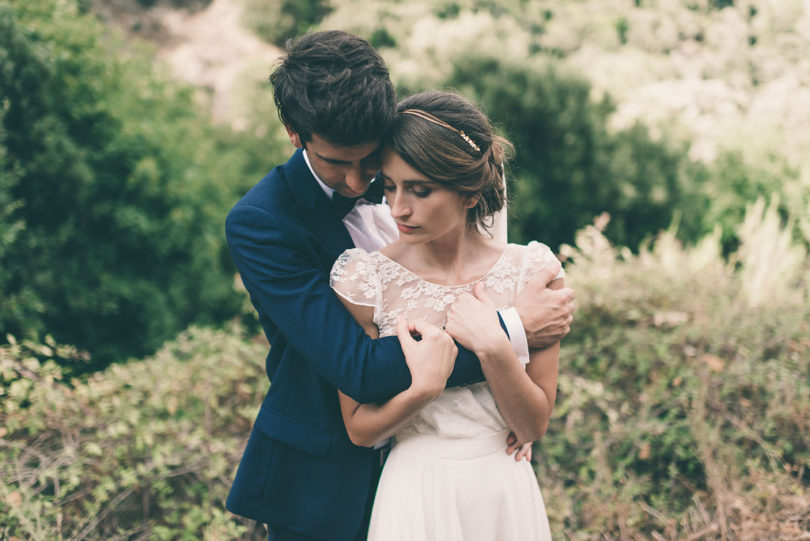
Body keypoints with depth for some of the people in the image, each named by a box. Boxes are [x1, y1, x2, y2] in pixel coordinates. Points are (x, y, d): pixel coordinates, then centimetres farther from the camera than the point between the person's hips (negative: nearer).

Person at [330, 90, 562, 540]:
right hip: (415, 496, -2)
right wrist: (424, 388, -23)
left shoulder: (532, 270, -9)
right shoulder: (365, 277, -12)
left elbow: (533, 425, -6)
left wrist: (493, 347, -21)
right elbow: (359, 429, -6)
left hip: (507, 495, 2)